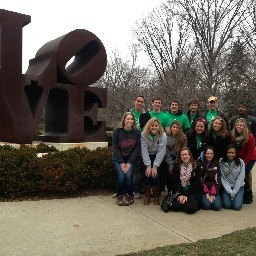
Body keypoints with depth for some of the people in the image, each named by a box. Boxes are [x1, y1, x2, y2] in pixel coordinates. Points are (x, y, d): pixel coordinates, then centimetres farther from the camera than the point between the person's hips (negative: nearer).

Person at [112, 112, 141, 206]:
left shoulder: (137, 132, -7)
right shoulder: (117, 131, -10)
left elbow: (137, 148, -7)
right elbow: (115, 148, -9)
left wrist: (129, 163, -13)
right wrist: (122, 162, -13)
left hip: (131, 159, 1)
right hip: (118, 158, -1)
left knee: (129, 176, -18)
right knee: (121, 177, -18)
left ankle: (130, 196, 7)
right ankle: (119, 196, 9)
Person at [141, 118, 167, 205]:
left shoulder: (163, 135, -17)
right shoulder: (144, 134, -15)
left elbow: (161, 152, -17)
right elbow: (144, 150, -16)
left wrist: (155, 166, -21)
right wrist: (148, 166, -21)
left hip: (157, 158, -1)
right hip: (147, 157, 1)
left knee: (155, 175, -18)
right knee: (147, 174, -18)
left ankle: (156, 196, 2)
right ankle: (147, 196, 0)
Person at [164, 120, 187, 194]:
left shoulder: (183, 138, -7)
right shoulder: (166, 137, -8)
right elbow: (166, 152, -7)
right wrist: (170, 164, -10)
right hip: (169, 161, 0)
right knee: (169, 177, -2)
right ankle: (169, 192, 17)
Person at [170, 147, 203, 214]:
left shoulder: (196, 166, -5)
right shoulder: (177, 166, 3)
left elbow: (196, 183, -7)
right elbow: (175, 182, -1)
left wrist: (186, 195, -14)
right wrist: (180, 195, -15)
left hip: (193, 192, -2)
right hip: (180, 191, 2)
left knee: (189, 208, -26)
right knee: (175, 206, -21)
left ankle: (194, 202, 7)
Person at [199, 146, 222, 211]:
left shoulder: (216, 164, 5)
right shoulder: (200, 164, -3)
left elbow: (217, 180, 0)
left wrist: (213, 193, -10)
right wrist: (206, 193, -13)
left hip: (214, 190, 2)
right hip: (203, 189, -2)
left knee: (217, 206, -18)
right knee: (206, 205, -24)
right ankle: (203, 199, 8)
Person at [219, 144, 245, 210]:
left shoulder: (241, 162, -9)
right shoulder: (221, 162, -9)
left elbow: (240, 178, -9)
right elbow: (222, 178, -8)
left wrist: (233, 193, -11)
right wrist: (230, 192, -13)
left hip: (238, 187, 0)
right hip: (226, 187, 0)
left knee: (237, 206, -16)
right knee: (227, 205, -16)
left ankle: (238, 197, 17)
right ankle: (224, 196, 16)